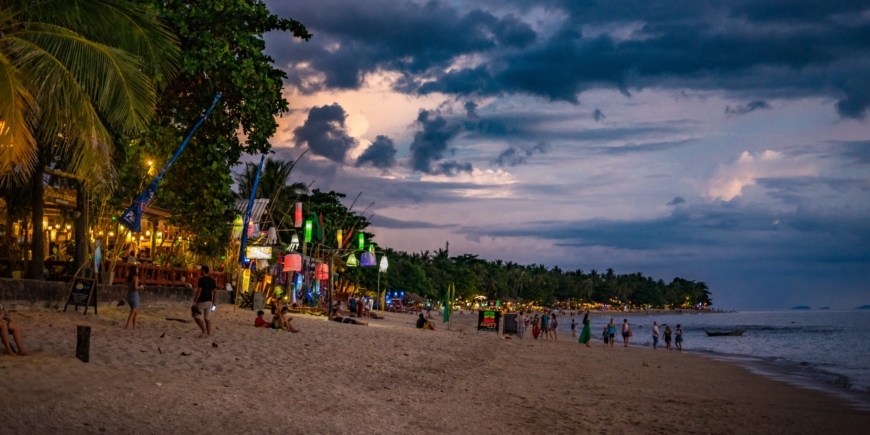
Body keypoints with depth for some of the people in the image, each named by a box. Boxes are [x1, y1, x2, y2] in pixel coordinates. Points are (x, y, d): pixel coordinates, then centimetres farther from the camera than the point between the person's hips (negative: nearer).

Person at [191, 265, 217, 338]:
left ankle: (204, 331, -12)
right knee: (207, 318, 8)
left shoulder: (201, 279, -13)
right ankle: (209, 333, 6)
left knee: (197, 316, -1)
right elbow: (214, 292, 11)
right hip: (209, 301, 7)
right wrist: (213, 301, 19)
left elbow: (199, 291, -17)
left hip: (201, 301, -7)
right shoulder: (212, 280, 9)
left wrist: (195, 301, -14)